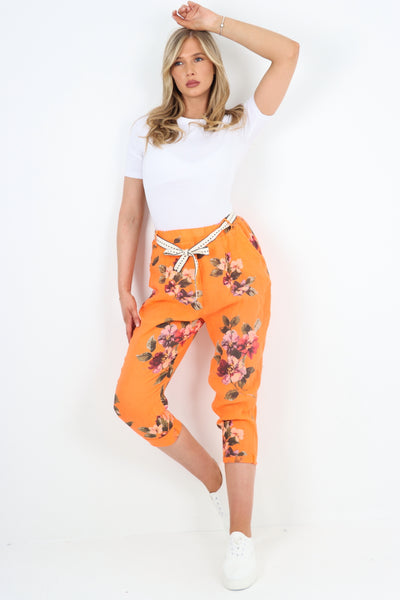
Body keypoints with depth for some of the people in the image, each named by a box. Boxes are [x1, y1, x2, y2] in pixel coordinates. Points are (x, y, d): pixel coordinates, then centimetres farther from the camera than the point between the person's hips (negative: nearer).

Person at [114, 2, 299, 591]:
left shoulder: (239, 124, 8)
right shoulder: (145, 130, 13)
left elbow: (287, 52, -1)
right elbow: (130, 213, 12)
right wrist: (124, 290, 8)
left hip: (232, 264, -2)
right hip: (169, 275, 2)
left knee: (235, 398, -2)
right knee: (133, 400, -12)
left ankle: (241, 532, 13)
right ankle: (214, 480, 14)